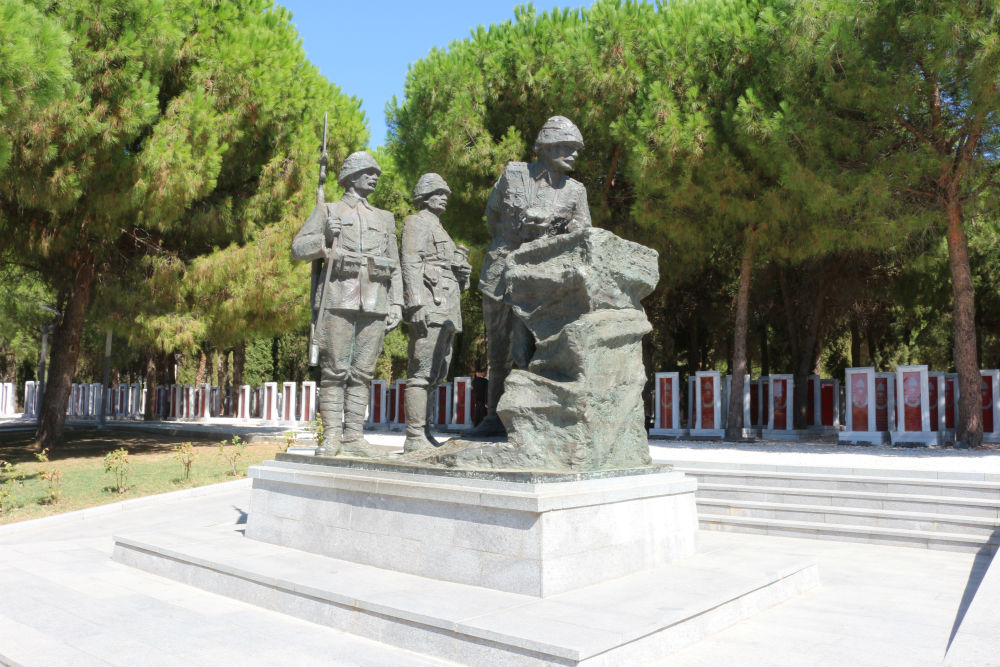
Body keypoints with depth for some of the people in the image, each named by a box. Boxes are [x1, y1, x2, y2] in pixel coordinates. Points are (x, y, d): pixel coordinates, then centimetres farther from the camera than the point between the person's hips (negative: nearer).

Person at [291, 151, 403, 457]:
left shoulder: (384, 218, 23)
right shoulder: (327, 210, 14)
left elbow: (394, 266, 19)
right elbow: (298, 248, 8)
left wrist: (396, 304, 7)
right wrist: (325, 238, -10)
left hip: (374, 302, 3)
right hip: (339, 299, -3)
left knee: (362, 371, 1)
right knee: (334, 369, -5)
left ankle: (354, 436, 4)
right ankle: (331, 437, -2)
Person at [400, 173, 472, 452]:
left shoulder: (438, 229, 29)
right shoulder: (417, 222, 1)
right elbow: (410, 263, -11)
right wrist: (417, 304, -20)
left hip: (447, 312, 10)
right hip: (429, 307, -10)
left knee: (436, 375, 8)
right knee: (422, 373, -13)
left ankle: (423, 434, 13)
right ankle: (415, 437, -13)